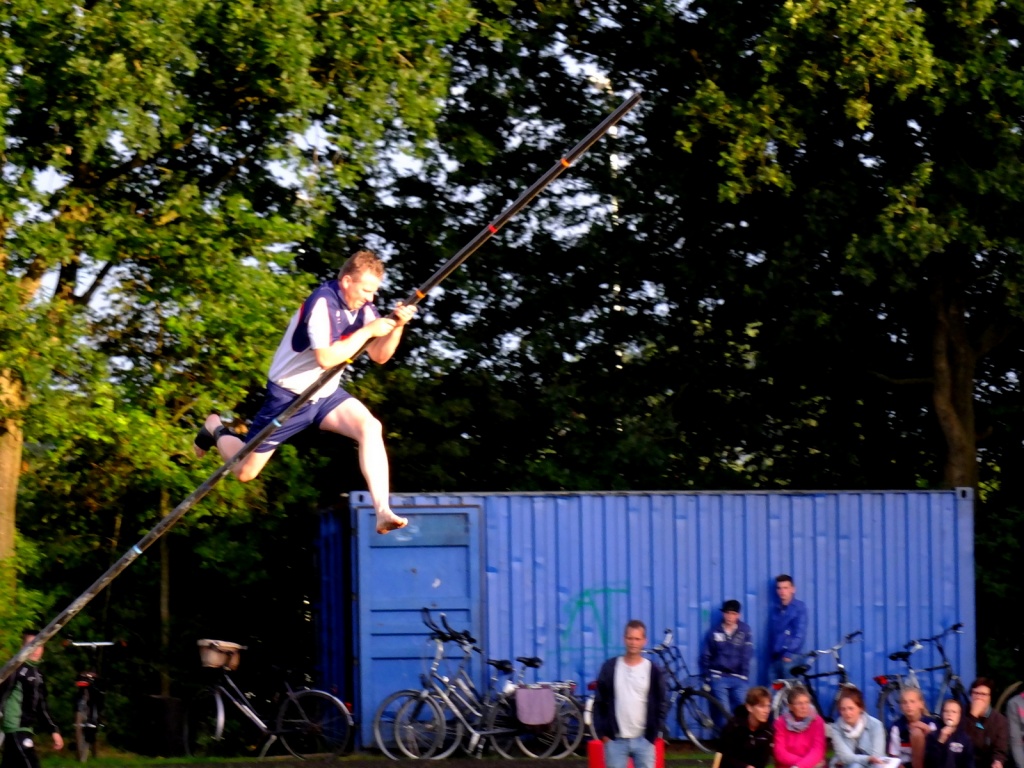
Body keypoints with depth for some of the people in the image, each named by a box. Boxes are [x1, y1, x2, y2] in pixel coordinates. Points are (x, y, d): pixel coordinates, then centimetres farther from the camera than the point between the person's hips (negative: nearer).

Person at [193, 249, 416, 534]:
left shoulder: (363, 308, -4)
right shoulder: (323, 303, -27)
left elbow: (379, 356, -1)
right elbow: (326, 358, -35)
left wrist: (397, 327, -19)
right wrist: (368, 331, -31)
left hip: (326, 394, 6)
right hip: (289, 396, -6)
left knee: (370, 427, -23)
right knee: (245, 470, 3)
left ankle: (382, 511, -26)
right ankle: (216, 430, 36)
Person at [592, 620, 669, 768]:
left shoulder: (653, 671, 1)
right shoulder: (610, 668, 2)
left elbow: (662, 703, 6)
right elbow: (600, 702, 5)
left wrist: (655, 732, -2)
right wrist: (602, 732, -1)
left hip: (643, 739, 0)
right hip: (615, 739, 0)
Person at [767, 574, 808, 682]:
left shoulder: (799, 607, 1)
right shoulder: (775, 609, 17)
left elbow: (800, 633, -8)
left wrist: (790, 653, -19)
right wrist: (770, 658, 12)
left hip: (790, 657, -5)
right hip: (775, 657, 5)